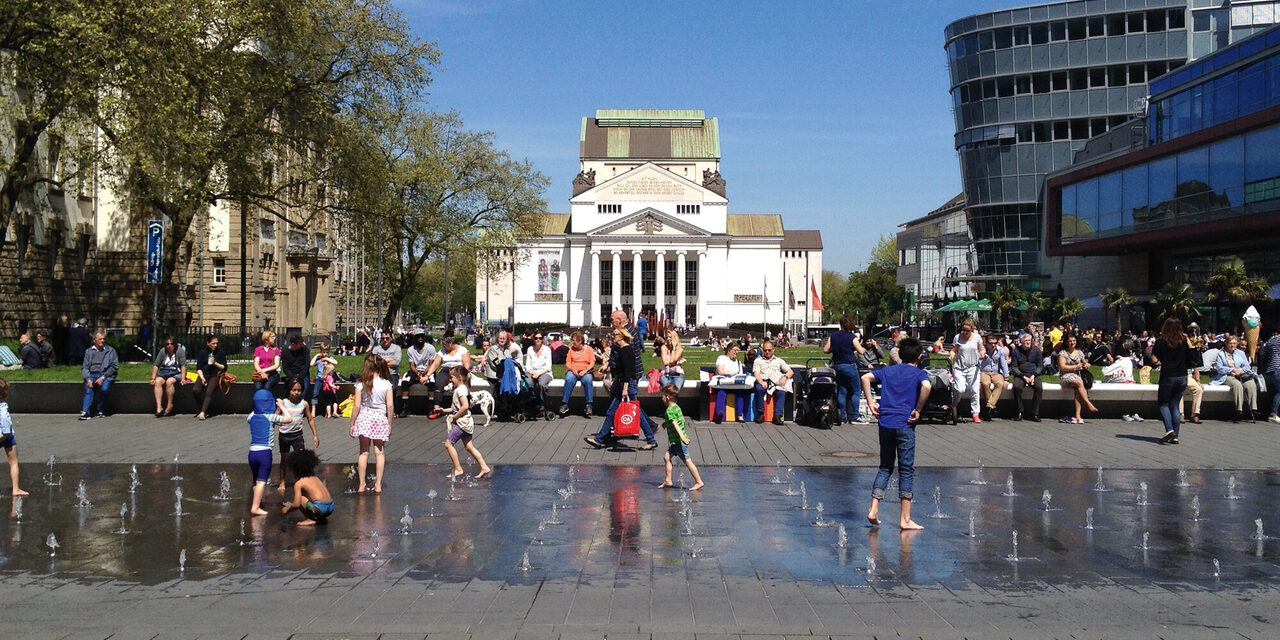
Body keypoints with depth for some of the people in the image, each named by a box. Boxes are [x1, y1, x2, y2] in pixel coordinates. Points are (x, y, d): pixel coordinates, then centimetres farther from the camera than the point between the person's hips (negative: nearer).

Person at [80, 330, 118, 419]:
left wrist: (103, 377, -10)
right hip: (92, 375, 2)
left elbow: (114, 366, 2)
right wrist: (88, 379, -8)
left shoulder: (110, 350, 10)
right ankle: (85, 412, -37)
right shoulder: (89, 351, 18)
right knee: (88, 389, -27)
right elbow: (84, 367, 13)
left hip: (105, 375, -2)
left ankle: (101, 411, -15)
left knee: (104, 388, -31)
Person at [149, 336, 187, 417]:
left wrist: (183, 379, -21)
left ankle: (169, 406, -22)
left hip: (176, 373, -3)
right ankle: (159, 407, -36)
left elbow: (183, 365, -11)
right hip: (163, 372, 3)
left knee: (169, 381, -34)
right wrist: (153, 378, -5)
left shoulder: (180, 351, -5)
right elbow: (155, 365, 4)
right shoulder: (162, 351, 4)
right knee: (158, 381, -28)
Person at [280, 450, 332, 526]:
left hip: (320, 509, -8)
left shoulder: (298, 483, -3)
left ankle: (312, 519, 0)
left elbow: (297, 504, -10)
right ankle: (322, 519, 16)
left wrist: (287, 509, 11)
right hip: (331, 508, 8)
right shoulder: (315, 478, 20)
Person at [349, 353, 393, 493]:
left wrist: (352, 424, 2)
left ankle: (361, 485, 8)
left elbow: (357, 405, -7)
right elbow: (390, 405, -6)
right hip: (380, 419, 0)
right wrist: (389, 423, 4)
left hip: (364, 418, 0)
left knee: (364, 452, 8)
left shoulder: (361, 384, -8)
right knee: (379, 452, 7)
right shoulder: (386, 384, -5)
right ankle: (378, 485, 7)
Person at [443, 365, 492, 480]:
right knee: (469, 446, 10)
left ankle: (458, 469, -3)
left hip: (463, 421, -10)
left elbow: (465, 406, -27)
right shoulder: (459, 389, 16)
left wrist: (455, 416, -18)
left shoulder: (460, 389, -15)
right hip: (463, 423, 10)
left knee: (448, 443, -6)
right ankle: (484, 467, 10)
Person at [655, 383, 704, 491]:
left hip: (678, 441, -10)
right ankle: (668, 481, 14)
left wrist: (682, 436, -37)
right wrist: (667, 424, 29)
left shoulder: (669, 410, -16)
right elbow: (682, 420, 23)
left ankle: (699, 482, -2)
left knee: (687, 461, -5)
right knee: (666, 457, 12)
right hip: (675, 441, 10)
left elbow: (675, 424, -27)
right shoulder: (677, 407, 12)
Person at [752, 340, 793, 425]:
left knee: (782, 392, -33)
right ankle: (760, 413, -26)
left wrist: (785, 377, -5)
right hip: (763, 381, -1)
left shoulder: (779, 360, 27)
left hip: (776, 382, 1)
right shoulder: (758, 360, 23)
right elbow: (756, 373, 5)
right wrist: (761, 382, -17)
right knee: (759, 389, -37)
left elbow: (790, 372, 19)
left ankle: (777, 416, -34)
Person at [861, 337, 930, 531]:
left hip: (885, 422, 4)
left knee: (885, 466, 16)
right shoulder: (919, 373, 3)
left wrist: (871, 402, 6)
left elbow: (865, 377, 4)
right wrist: (918, 410, -11)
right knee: (906, 469, 3)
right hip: (905, 424, -4)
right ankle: (905, 519, 4)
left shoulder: (888, 370, 15)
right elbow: (926, 386, -19)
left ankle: (873, 510, 6)